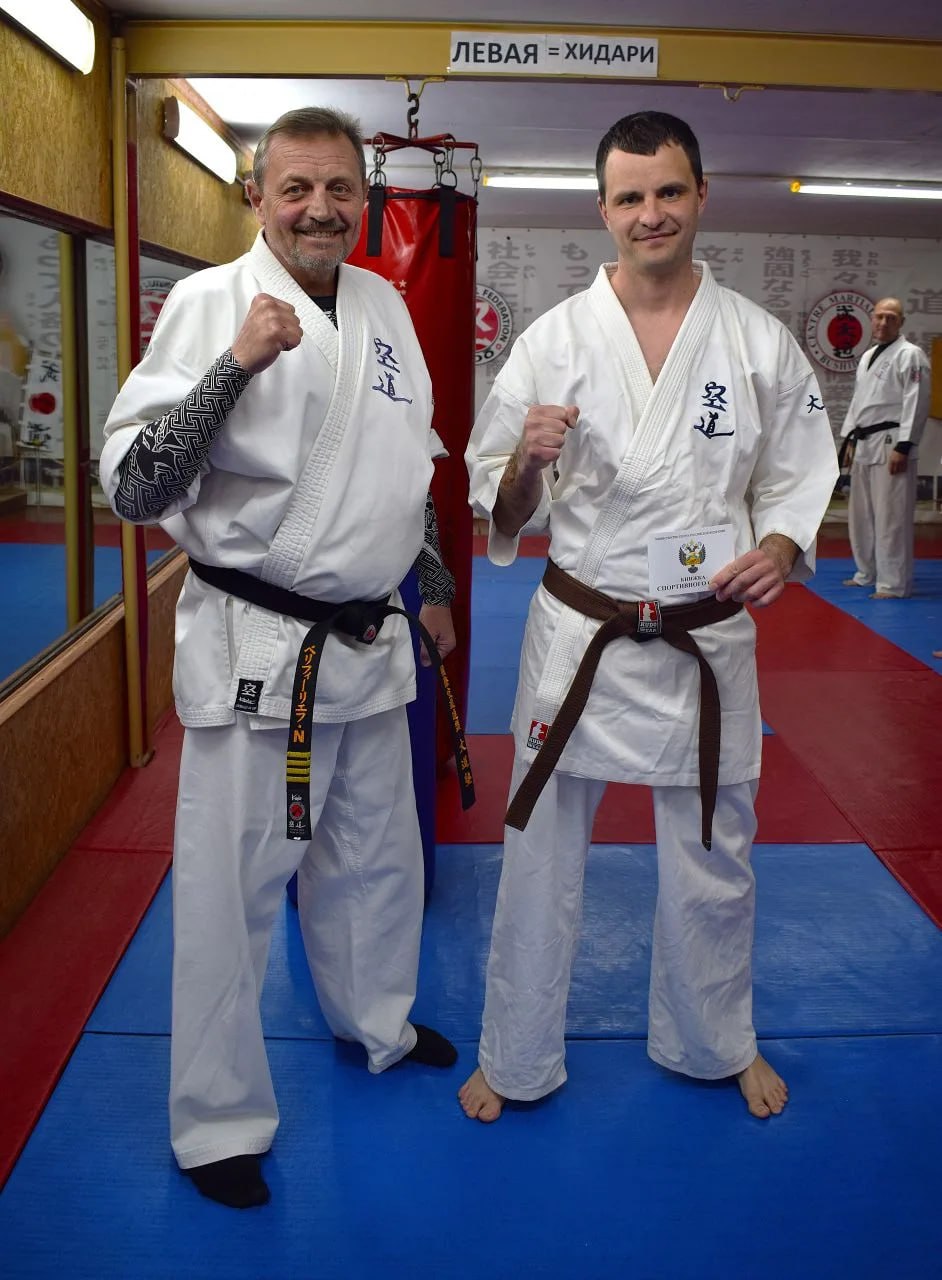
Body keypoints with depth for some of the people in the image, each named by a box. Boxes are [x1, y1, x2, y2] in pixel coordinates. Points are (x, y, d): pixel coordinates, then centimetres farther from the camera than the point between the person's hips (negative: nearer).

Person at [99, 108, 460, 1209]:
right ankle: (219, 1122, 22)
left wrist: (433, 585, 22)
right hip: (253, 650, -6)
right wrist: (237, 365, -29)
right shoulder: (211, 302, -12)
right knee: (232, 889, 3)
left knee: (375, 858, 22)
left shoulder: (384, 307, 8)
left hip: (369, 639, 7)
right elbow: (132, 488, -20)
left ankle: (377, 1024, 48)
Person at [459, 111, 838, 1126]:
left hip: (709, 642, 1)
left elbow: (795, 480, 8)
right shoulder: (553, 340, -4)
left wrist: (779, 547, -13)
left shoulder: (760, 344, -1)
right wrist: (527, 460, -23)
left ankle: (715, 1043, 42)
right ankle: (516, 1060, 32)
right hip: (578, 636, -1)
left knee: (713, 863, 16)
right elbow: (500, 514, -1)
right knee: (540, 860, 9)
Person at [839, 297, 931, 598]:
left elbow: (916, 404, -15)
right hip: (865, 445, 9)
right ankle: (867, 574, 29)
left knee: (891, 517, -9)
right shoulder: (868, 357, 18)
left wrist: (903, 447, -20)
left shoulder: (909, 355, -9)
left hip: (890, 445, -9)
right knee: (861, 514, 15)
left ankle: (894, 584, -4)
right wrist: (850, 437, 18)